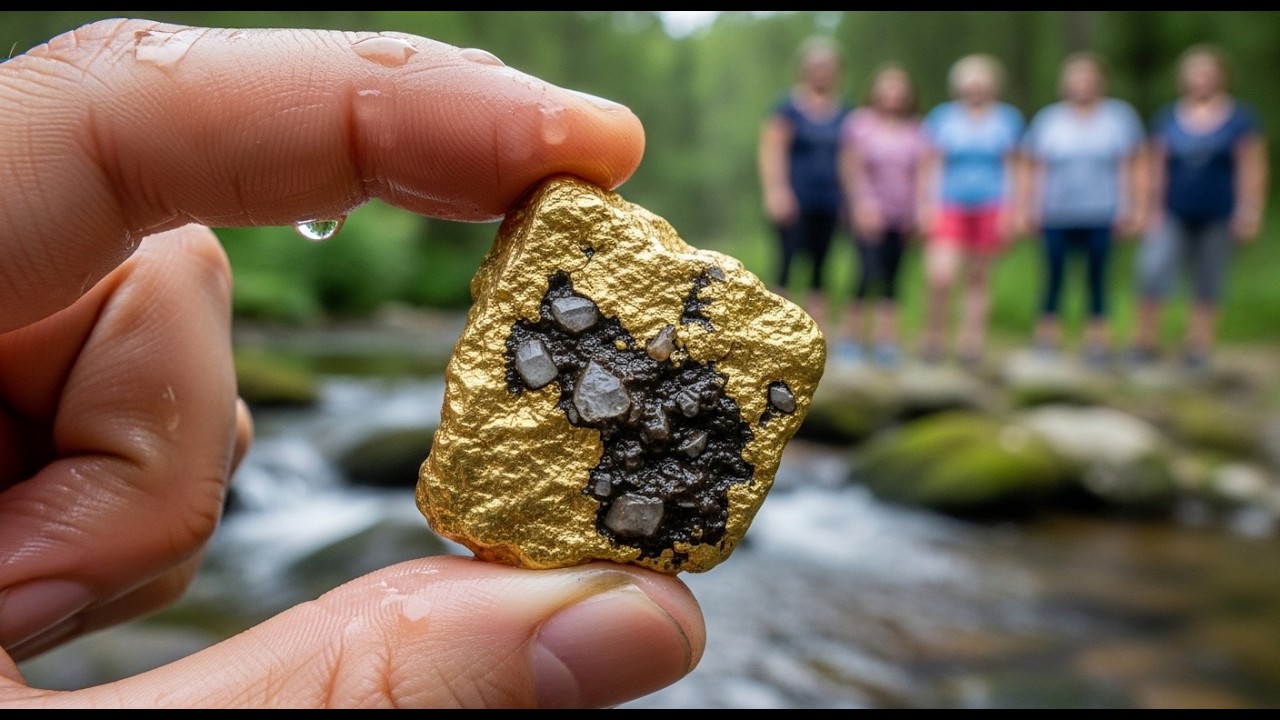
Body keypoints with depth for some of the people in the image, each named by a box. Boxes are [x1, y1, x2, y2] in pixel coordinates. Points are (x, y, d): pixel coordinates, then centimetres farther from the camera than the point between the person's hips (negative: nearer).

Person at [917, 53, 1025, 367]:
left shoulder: (1008, 118, 9)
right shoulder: (941, 117, 6)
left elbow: (1013, 167, 9)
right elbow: (929, 166, 6)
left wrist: (1009, 209, 1)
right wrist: (926, 206, -1)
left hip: (990, 208, 2)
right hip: (950, 207, -1)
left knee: (978, 278, 5)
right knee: (940, 276, -16)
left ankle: (970, 341, 15)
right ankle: (933, 337, 3)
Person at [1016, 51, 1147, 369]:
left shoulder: (1121, 116, 8)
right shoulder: (1047, 119, 7)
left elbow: (1133, 167, 9)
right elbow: (1030, 169, 8)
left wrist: (1135, 208, 4)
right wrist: (1025, 209, 3)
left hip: (1101, 216, 0)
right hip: (1056, 217, 0)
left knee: (1097, 279, 3)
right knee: (1054, 277, -1)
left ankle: (1098, 343, 10)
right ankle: (1047, 341, 9)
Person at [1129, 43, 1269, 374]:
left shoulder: (1241, 118, 3)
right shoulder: (1166, 117, 6)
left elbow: (1253, 169, 1)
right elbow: (1157, 169, 8)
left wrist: (1250, 211, -7)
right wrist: (1154, 210, 4)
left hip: (1217, 219, 0)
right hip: (1173, 216, 1)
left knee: (1208, 290, 5)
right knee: (1151, 273, -17)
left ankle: (1197, 352, 14)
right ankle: (1145, 343, -7)